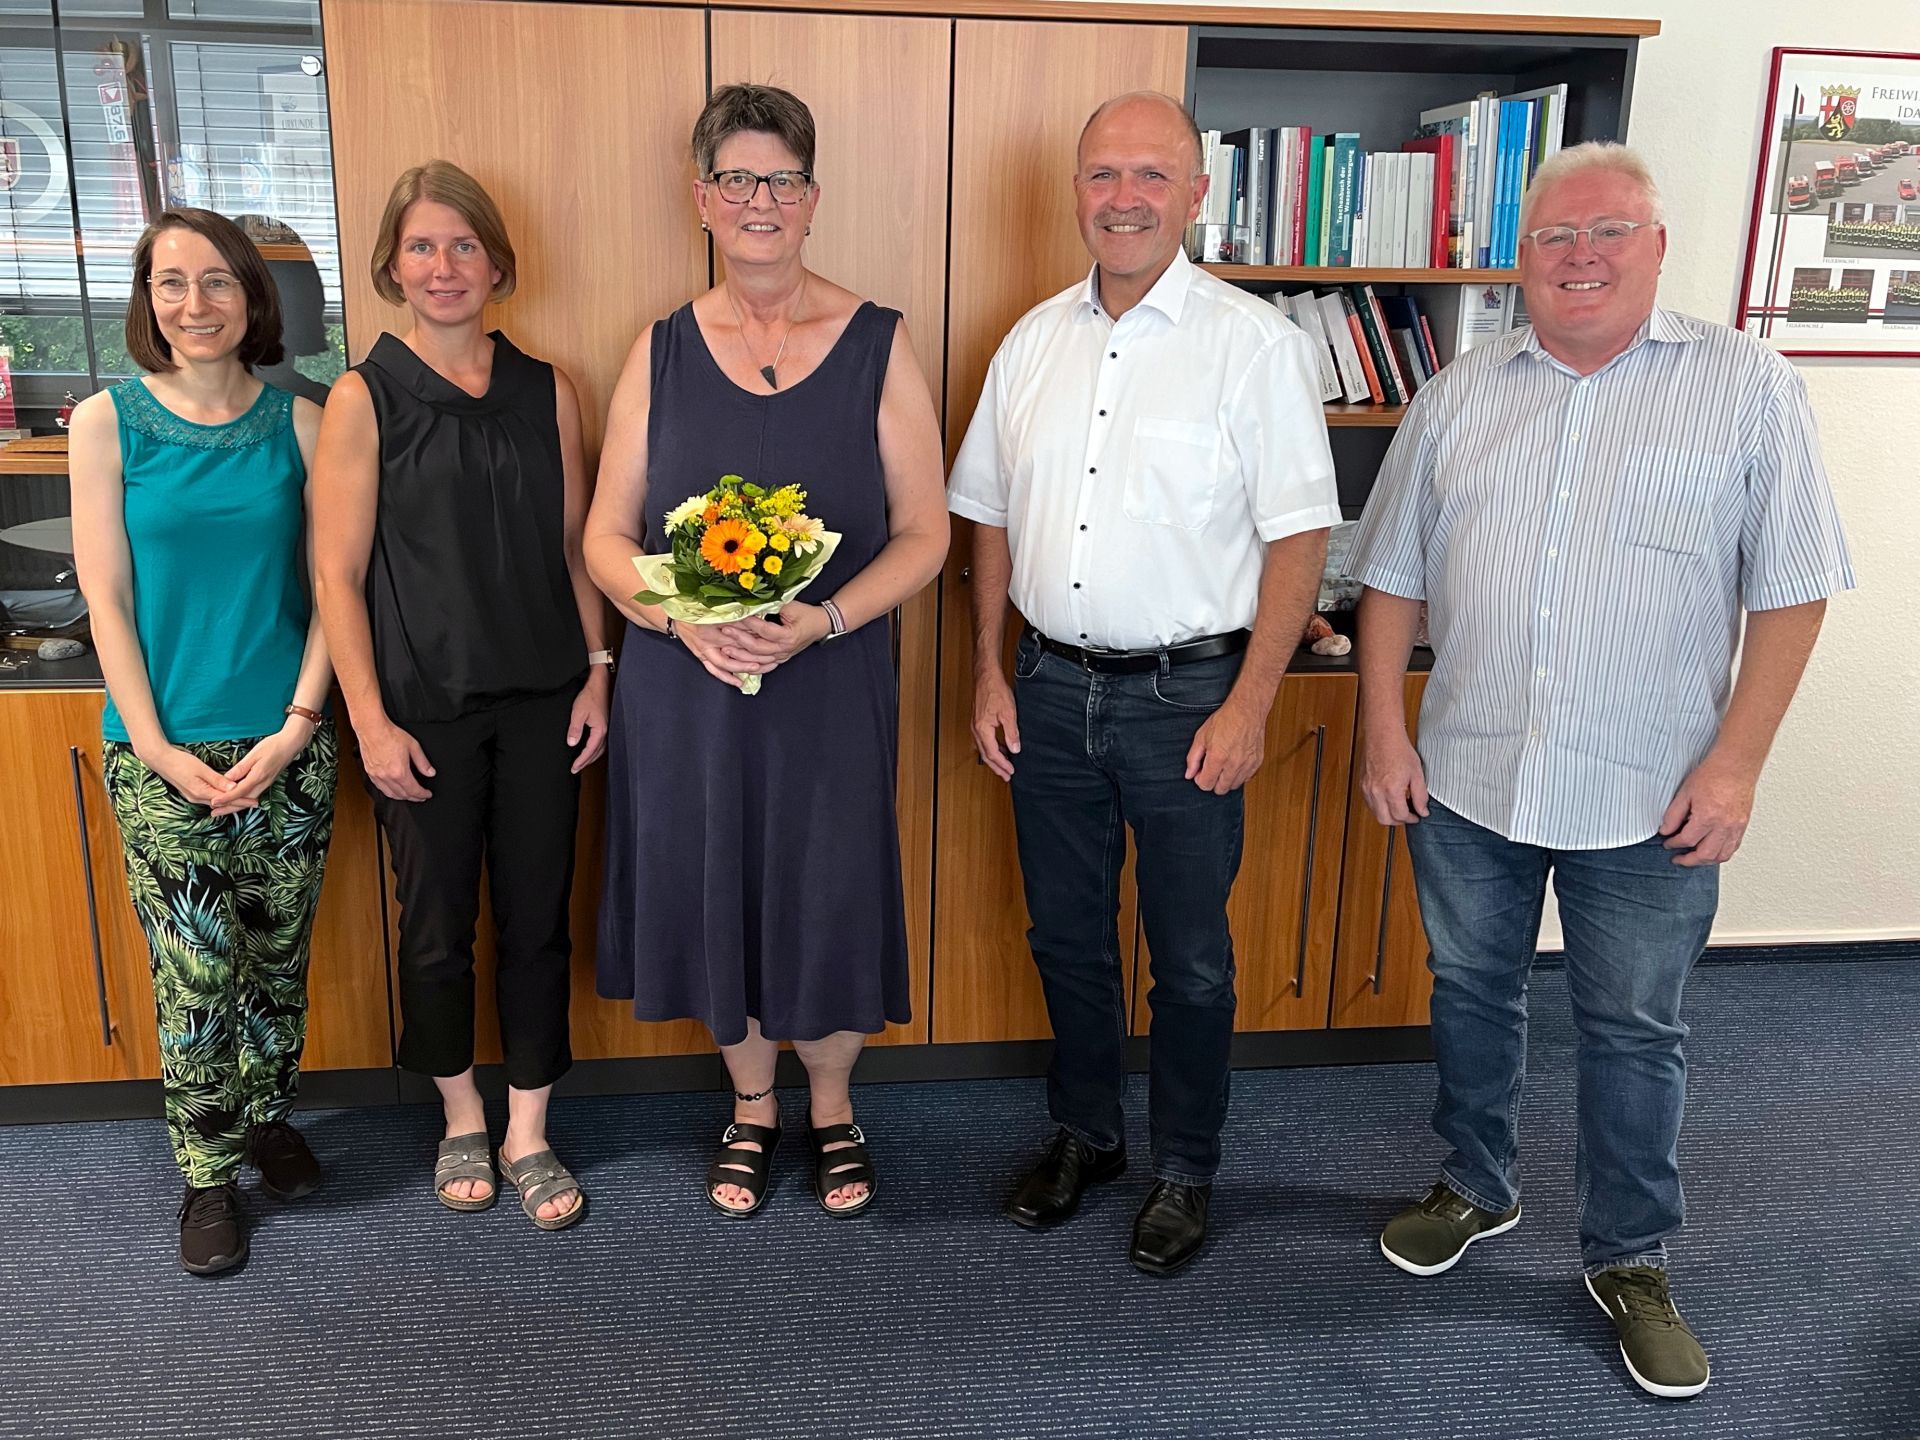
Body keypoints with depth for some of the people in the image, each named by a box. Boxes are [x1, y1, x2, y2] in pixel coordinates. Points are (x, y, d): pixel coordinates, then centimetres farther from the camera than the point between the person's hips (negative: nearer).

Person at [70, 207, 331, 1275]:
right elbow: (107, 602, -3)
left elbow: (329, 588, 1)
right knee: (196, 976, 3)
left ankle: (269, 1119, 36)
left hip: (288, 746, 2)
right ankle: (209, 1174, 21)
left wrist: (297, 725, -7)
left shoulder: (299, 422, 1)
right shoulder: (109, 422, -2)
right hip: (164, 755, -1)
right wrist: (159, 750, -9)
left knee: (279, 956, 13)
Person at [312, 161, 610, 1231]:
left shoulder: (547, 390, 4)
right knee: (439, 920, 10)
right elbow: (340, 574, -6)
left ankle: (528, 1133, 24)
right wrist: (371, 721, -10)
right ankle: (462, 1118, 32)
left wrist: (597, 670, 2)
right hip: (425, 708, -2)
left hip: (542, 700, 2)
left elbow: (575, 546, 9)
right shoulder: (365, 399, -4)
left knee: (538, 914, 8)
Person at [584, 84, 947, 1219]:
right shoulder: (663, 350, 4)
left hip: (831, 686, -2)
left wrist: (818, 621, -19)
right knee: (711, 895, 13)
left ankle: (832, 1107, 36)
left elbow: (923, 533, -4)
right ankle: (754, 1106, 39)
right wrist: (683, 616, -15)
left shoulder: (878, 344, -2)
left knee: (831, 899, 8)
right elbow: (607, 537, 4)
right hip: (684, 688, 2)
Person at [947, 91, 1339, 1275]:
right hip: (1051, 688, 5)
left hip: (1186, 695, -4)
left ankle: (1188, 1169, 30)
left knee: (1191, 957, 9)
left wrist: (1248, 708, -14)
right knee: (1067, 935, 17)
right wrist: (990, 673, 7)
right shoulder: (1036, 338, 7)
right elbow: (991, 516, 12)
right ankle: (1087, 1133, 38)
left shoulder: (1256, 343, -8)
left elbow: (1299, 535, -10)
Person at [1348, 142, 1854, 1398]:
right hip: (1464, 778, 3)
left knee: (1634, 1034, 10)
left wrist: (1736, 760, -11)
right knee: (1472, 996, 17)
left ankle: (1633, 1260, 29)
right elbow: (1394, 574, 7)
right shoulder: (1461, 395, 5)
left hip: (1649, 801, -3)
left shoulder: (1747, 386, -3)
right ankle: (1478, 1189, 40)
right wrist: (1383, 726, 1)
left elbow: (1791, 589, -5)